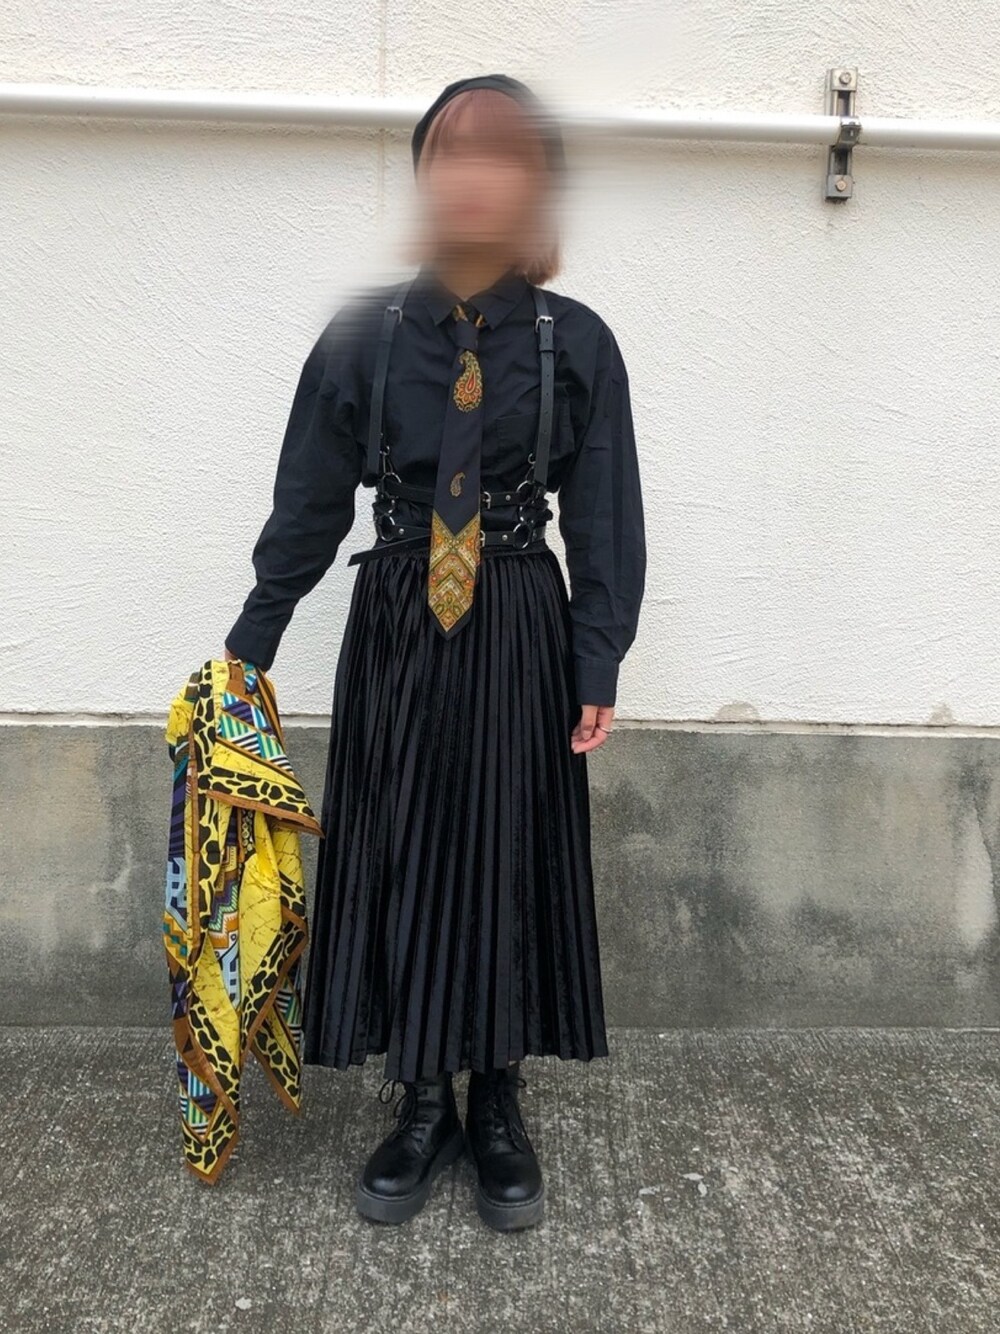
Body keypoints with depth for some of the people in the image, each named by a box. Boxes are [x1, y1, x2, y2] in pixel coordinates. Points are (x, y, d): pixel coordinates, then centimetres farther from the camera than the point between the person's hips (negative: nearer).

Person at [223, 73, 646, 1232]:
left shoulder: (576, 342, -1)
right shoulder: (364, 334, 0)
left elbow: (603, 522, 0)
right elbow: (309, 505, 4)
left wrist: (597, 667, -5)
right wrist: (252, 640, 4)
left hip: (519, 636, 0)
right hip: (395, 629, 1)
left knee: (509, 861, 7)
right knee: (400, 858, 7)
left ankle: (498, 1107, 27)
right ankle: (423, 1104, 27)